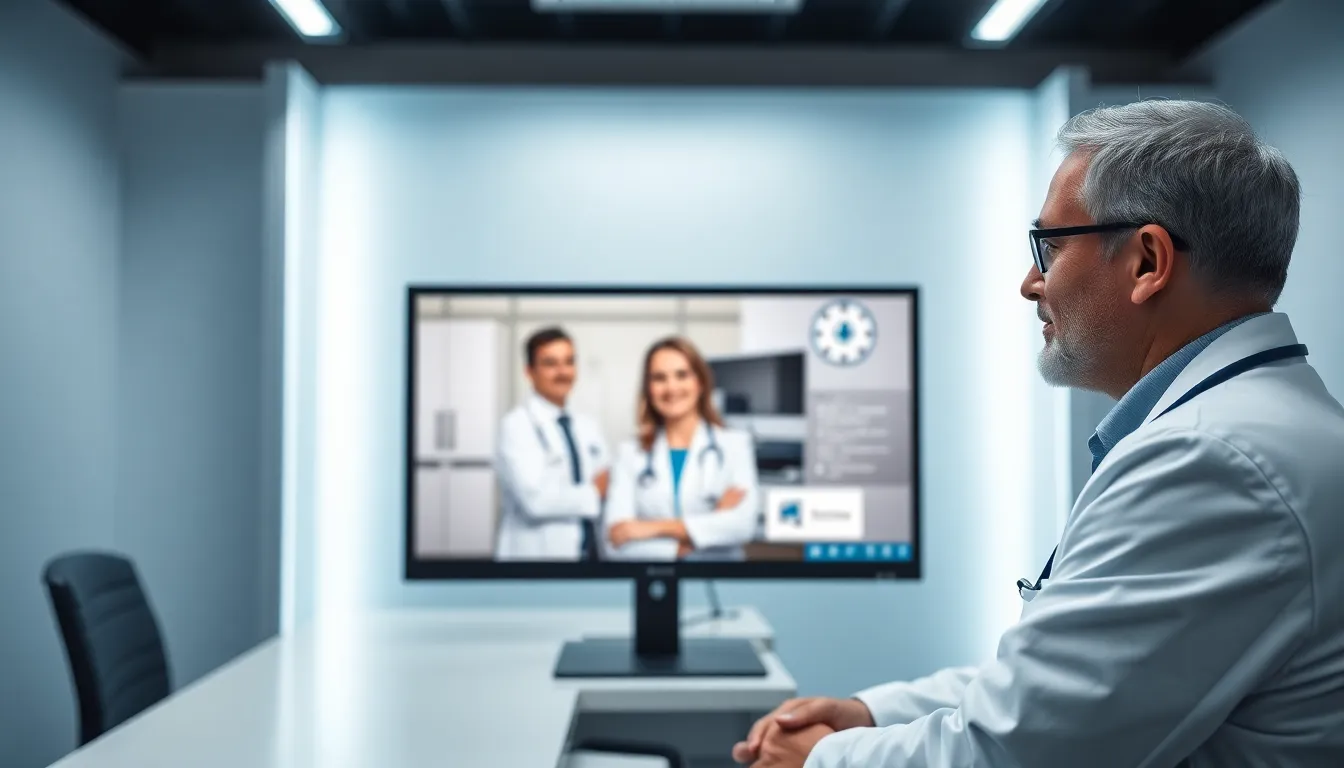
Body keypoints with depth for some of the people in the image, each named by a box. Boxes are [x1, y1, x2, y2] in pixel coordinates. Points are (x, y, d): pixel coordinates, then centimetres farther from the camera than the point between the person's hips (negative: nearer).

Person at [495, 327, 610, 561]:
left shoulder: (589, 427, 10)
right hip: (538, 553, -5)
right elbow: (534, 499, -19)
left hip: (589, 550, 5)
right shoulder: (516, 425, -9)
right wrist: (594, 492, -8)